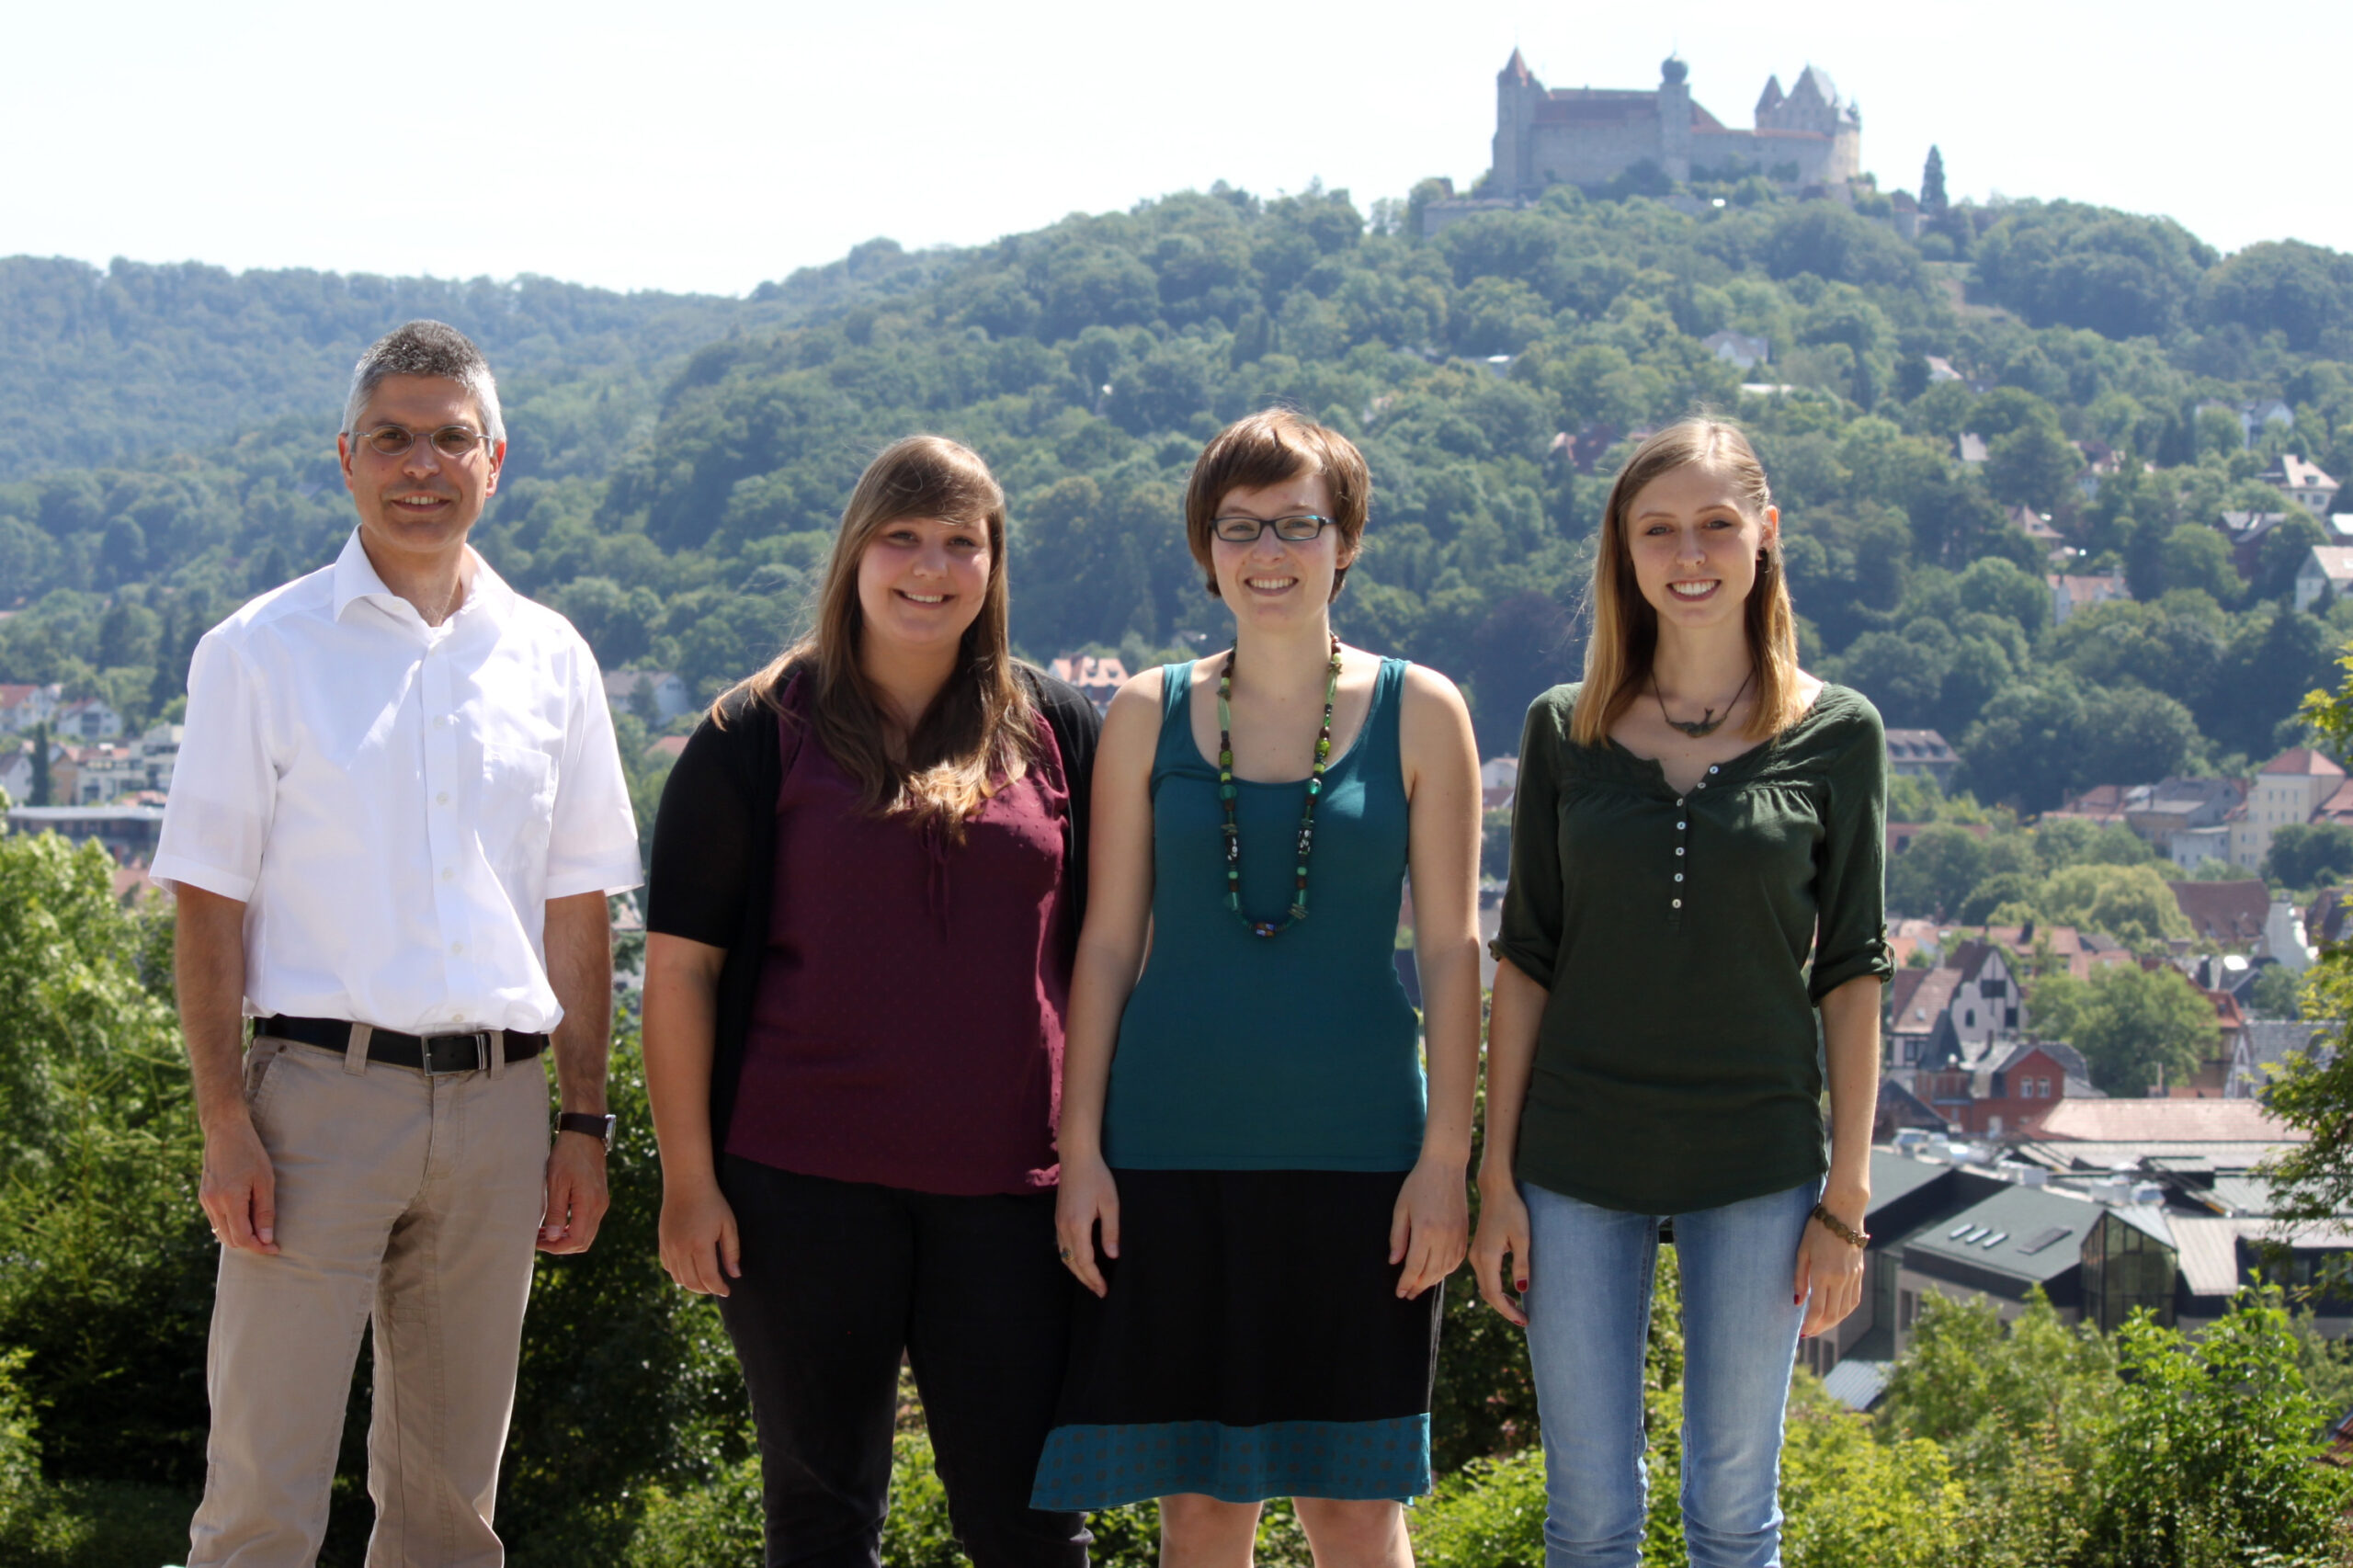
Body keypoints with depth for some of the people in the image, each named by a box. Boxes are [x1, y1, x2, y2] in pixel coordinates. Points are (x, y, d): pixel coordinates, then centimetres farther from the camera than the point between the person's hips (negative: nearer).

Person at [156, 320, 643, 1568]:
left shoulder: (549, 659, 10)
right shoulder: (262, 653, 0)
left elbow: (577, 911, 13)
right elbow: (209, 904, -2)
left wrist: (583, 1122, 8)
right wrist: (226, 1124, -9)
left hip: (499, 1103, 4)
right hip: (322, 1087, -3)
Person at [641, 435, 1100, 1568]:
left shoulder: (1054, 732, 8)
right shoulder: (761, 736, 1)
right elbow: (680, 965, 1)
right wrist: (688, 1177, -4)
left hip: (1003, 1181, 1)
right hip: (805, 1181, -1)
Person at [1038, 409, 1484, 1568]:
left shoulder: (1418, 713, 1)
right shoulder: (1148, 716, 5)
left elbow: (1451, 949, 1)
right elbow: (1107, 941, 7)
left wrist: (1445, 1157, -4)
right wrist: (1081, 1147, 2)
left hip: (1356, 1156, -1)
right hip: (1175, 1159, 1)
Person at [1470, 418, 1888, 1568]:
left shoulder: (1835, 735, -1)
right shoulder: (1566, 730, 2)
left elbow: (1850, 976, 1)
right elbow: (1525, 963, 5)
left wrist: (1847, 1199, -2)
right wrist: (1496, 1179, 1)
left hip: (1756, 1166, -1)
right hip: (1580, 1162, 1)